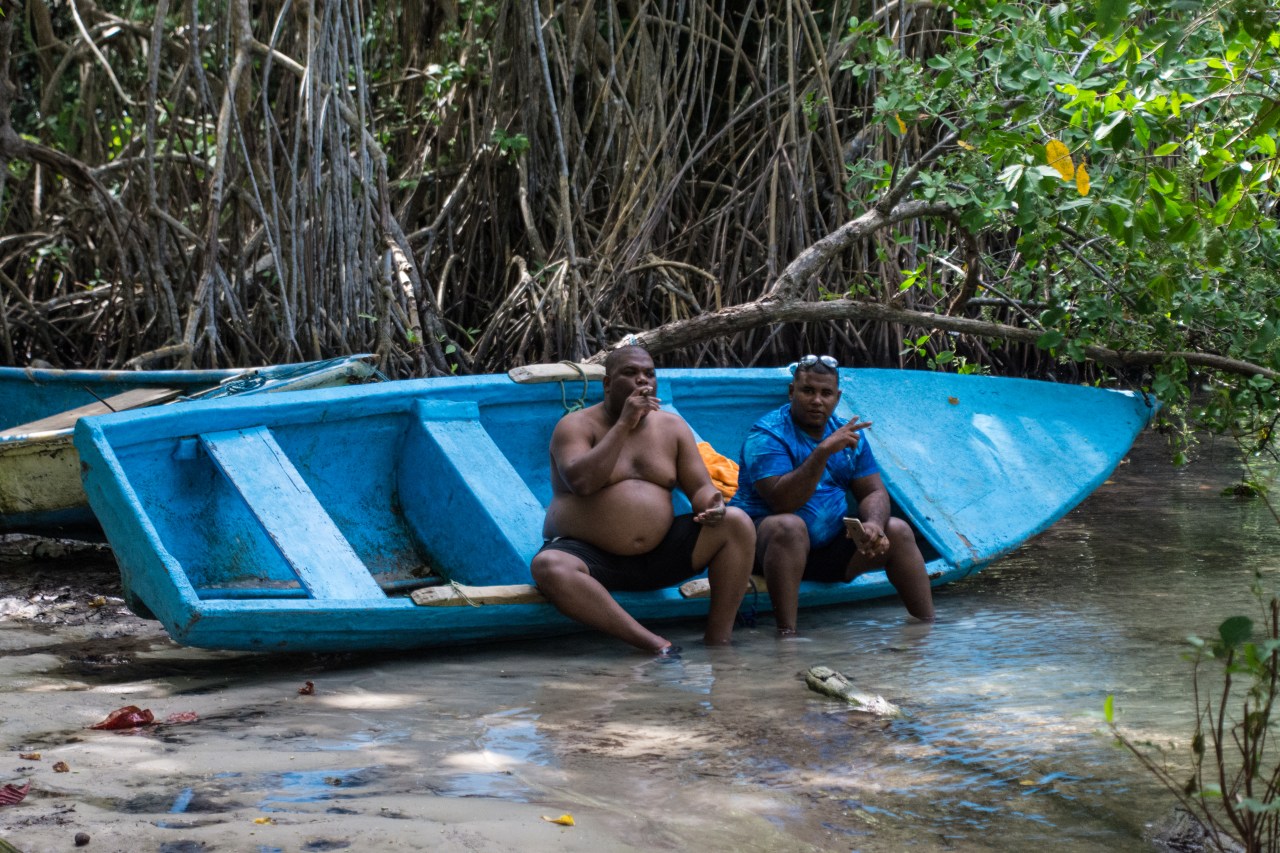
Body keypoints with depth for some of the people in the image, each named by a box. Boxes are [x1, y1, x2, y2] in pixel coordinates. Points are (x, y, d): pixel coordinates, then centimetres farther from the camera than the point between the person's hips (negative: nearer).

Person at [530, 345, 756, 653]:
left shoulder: (671, 426, 11)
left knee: (737, 524, -14)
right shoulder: (576, 426, -2)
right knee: (548, 567, -38)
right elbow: (581, 482, -20)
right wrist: (624, 424, -18)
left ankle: (718, 642, -20)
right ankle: (652, 643, -41)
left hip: (659, 554, 4)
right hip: (591, 557, -4)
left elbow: (700, 488, 9)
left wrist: (711, 505, -17)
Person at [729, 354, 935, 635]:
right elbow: (782, 502, -26)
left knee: (898, 531, -7)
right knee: (789, 526, -38)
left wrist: (872, 523, -17)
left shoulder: (847, 433, 8)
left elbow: (874, 492, 7)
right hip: (767, 541, -6)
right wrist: (824, 450, -32)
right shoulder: (767, 434, -13)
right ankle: (786, 634, -43)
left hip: (830, 546, 7)